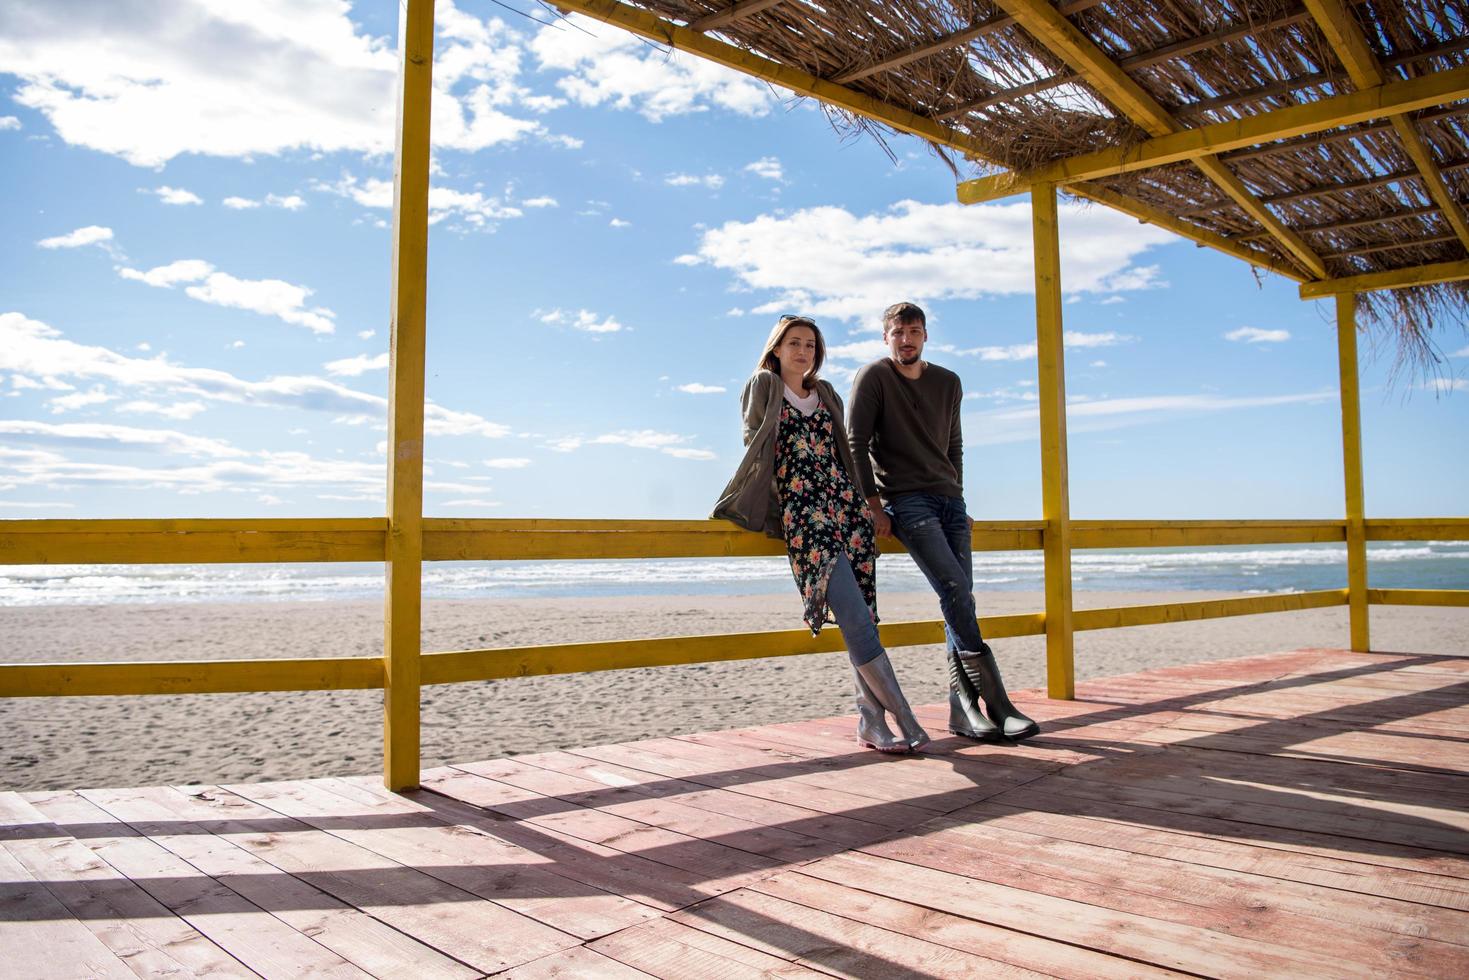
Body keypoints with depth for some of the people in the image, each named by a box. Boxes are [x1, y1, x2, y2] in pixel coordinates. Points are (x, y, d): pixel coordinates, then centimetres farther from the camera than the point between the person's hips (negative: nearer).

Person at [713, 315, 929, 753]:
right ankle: (904, 718, -14)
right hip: (802, 514, -5)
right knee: (855, 616, -15)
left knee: (862, 616, -4)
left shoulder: (826, 394, 22)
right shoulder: (764, 386, 10)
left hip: (845, 505, 5)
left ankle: (871, 719, 2)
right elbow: (755, 449, 6)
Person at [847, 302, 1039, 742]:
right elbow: (856, 445, -5)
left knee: (961, 599, -3)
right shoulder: (873, 377, 0)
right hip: (904, 500, -5)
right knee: (954, 588, -19)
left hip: (948, 499, 5)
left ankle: (963, 709, 1)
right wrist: (873, 505, -11)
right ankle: (996, 702, -17)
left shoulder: (949, 383, 15)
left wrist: (957, 497, 14)